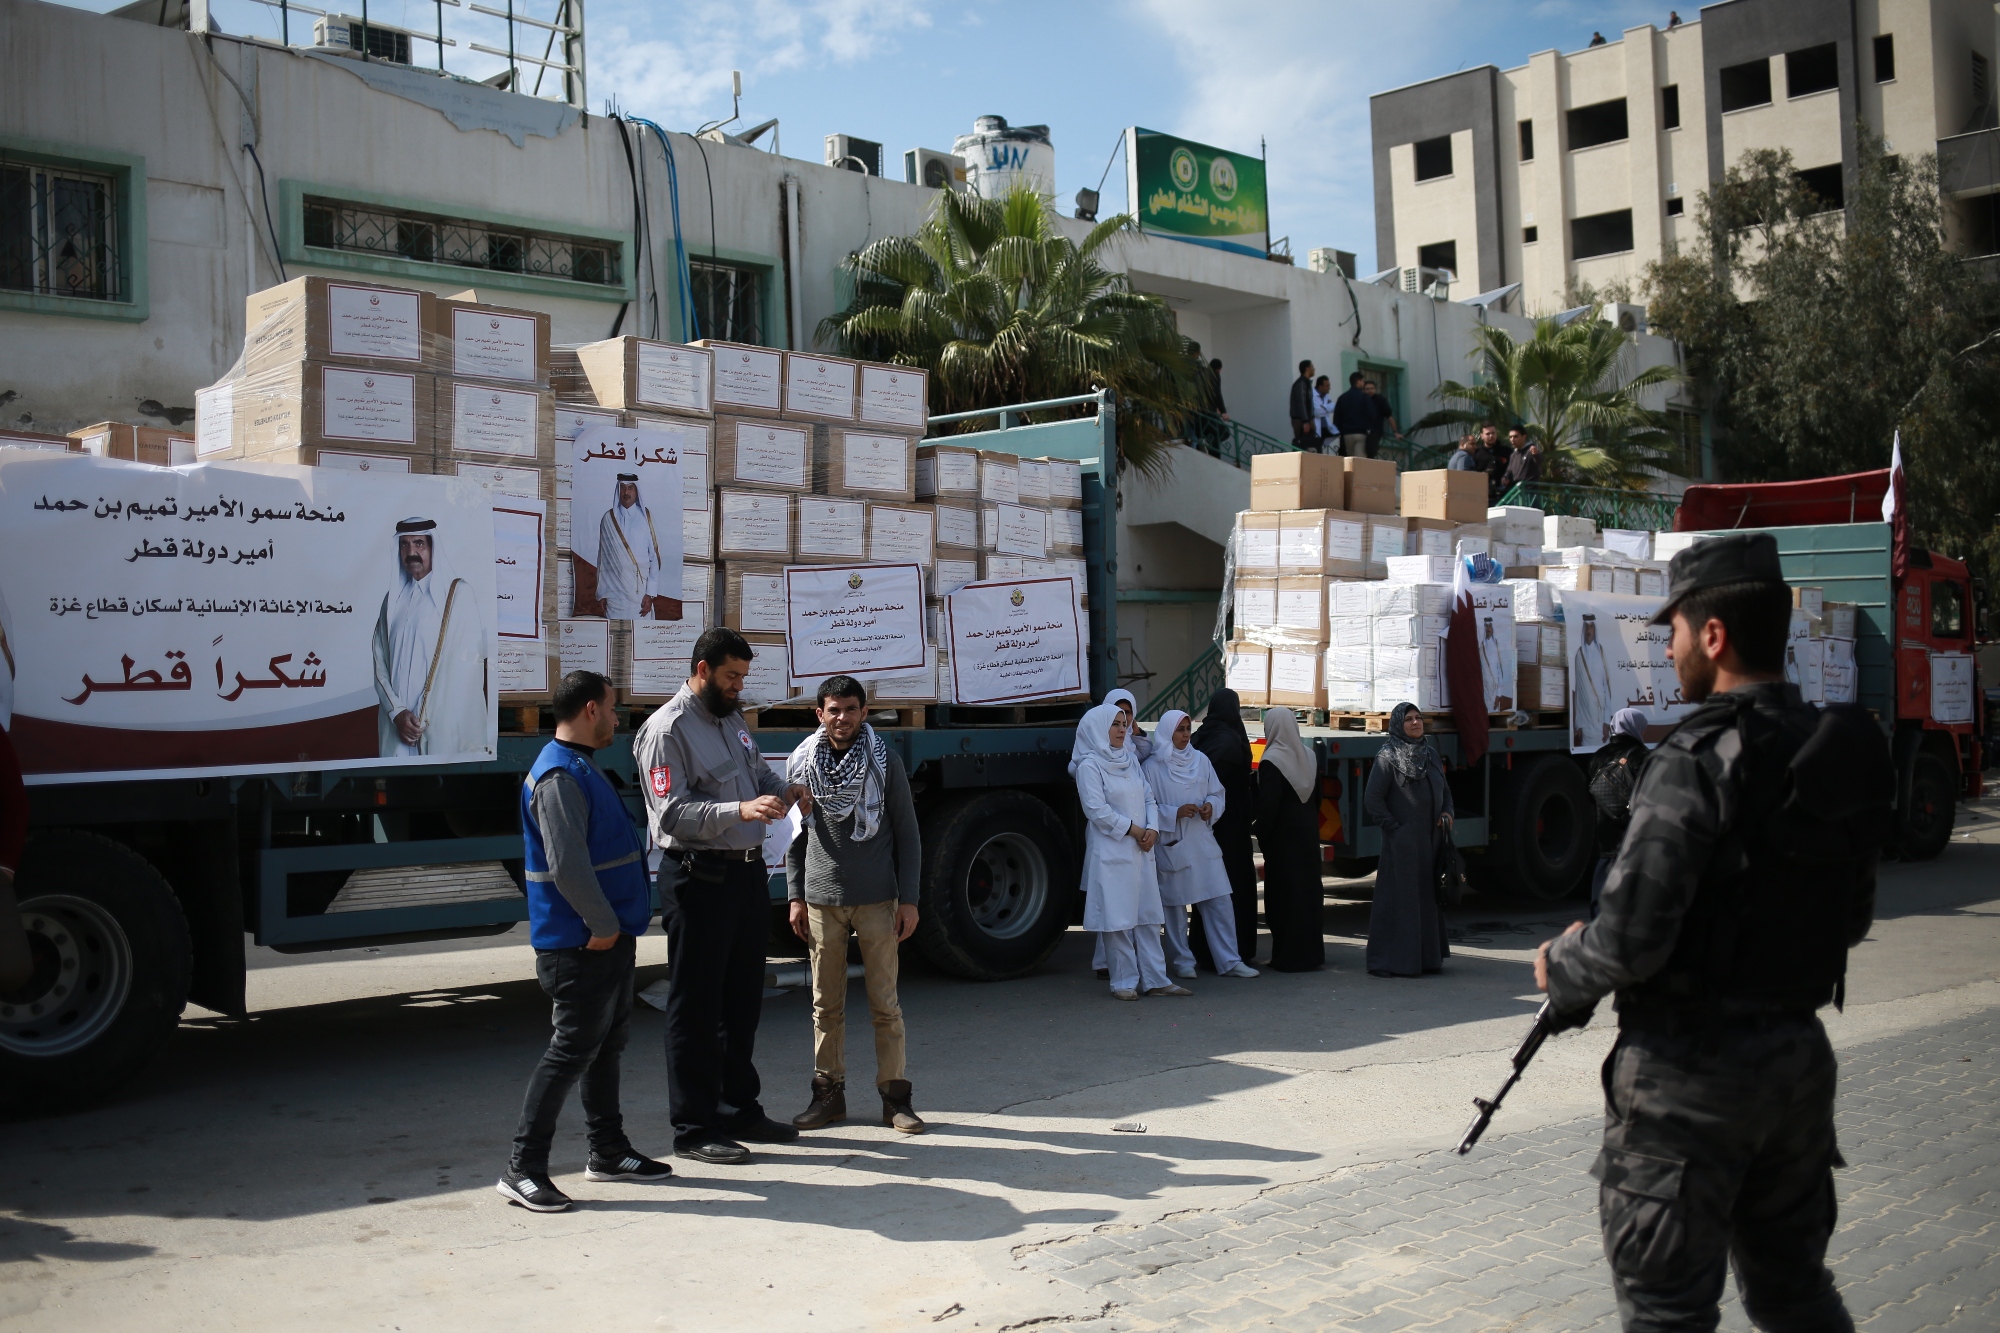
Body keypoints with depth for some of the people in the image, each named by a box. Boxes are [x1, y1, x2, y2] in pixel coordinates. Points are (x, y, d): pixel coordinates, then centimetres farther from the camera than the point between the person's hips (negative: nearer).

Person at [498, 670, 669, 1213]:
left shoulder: (582, 768, 15)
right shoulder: (559, 776, -19)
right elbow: (567, 865, -26)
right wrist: (603, 925, -18)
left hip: (608, 937, 10)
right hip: (582, 944, -10)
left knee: (607, 1042, 16)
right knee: (572, 1048, -7)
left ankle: (608, 1151, 27)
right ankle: (523, 1169, 0)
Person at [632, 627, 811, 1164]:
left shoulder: (732, 720, 14)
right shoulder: (667, 730, -13)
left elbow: (760, 774, 25)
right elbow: (670, 816, -21)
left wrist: (786, 791, 2)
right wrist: (739, 810, -33)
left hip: (747, 872, 9)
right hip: (699, 878, -9)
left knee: (743, 998, 17)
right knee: (696, 1007, -1)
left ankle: (740, 1108, 30)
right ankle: (694, 1129, 7)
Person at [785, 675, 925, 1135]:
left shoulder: (885, 762, 0)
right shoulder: (801, 765, 4)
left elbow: (906, 835, 2)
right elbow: (796, 835, 11)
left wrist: (908, 899, -2)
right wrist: (796, 897, 7)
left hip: (877, 901, -1)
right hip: (821, 902, 2)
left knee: (885, 1003, 2)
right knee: (826, 1005, 7)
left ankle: (894, 1096, 11)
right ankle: (829, 1093, 18)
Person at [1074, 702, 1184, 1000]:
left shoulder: (1131, 760, 15)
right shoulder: (1089, 766, -6)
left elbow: (1148, 798, 13)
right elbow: (1097, 810, -13)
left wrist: (1152, 829, -4)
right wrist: (1132, 829, -10)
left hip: (1140, 851, 7)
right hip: (1110, 852, -7)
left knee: (1148, 914, 6)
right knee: (1118, 918, -4)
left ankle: (1155, 980, 11)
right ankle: (1123, 982, 4)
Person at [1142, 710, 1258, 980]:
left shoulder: (1200, 760, 8)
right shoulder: (1153, 767, -4)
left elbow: (1219, 794, 14)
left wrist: (1211, 806, -7)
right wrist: (1176, 813, -17)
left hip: (1203, 844, 4)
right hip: (1172, 846, -3)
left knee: (1219, 902, 1)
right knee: (1175, 904, 3)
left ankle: (1229, 961, 7)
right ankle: (1182, 961, 16)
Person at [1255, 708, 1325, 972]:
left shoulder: (1271, 761, -15)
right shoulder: (1308, 756, 6)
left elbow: (1267, 804, -18)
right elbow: (1317, 797, 13)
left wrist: (1261, 836, -8)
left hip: (1282, 837, -7)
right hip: (1307, 833, 7)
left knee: (1284, 894, -1)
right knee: (1310, 890, 12)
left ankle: (1288, 957, 2)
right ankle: (1312, 953, 17)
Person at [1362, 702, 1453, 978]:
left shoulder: (1430, 755, 13)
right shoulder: (1387, 758, -8)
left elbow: (1445, 790, 22)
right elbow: (1372, 798, -13)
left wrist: (1447, 813, 4)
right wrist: (1393, 828, -14)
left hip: (1429, 841, 7)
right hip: (1402, 842, -7)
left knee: (1428, 898, 11)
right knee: (1399, 898, -4)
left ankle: (1427, 957, 20)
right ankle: (1394, 961, 1)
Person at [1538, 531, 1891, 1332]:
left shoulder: (1698, 761, -20)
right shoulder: (1844, 757, 4)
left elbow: (1629, 941, -23)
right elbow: (1850, 920, 14)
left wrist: (1560, 968, -4)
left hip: (1690, 1070, -7)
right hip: (1797, 1056, 8)